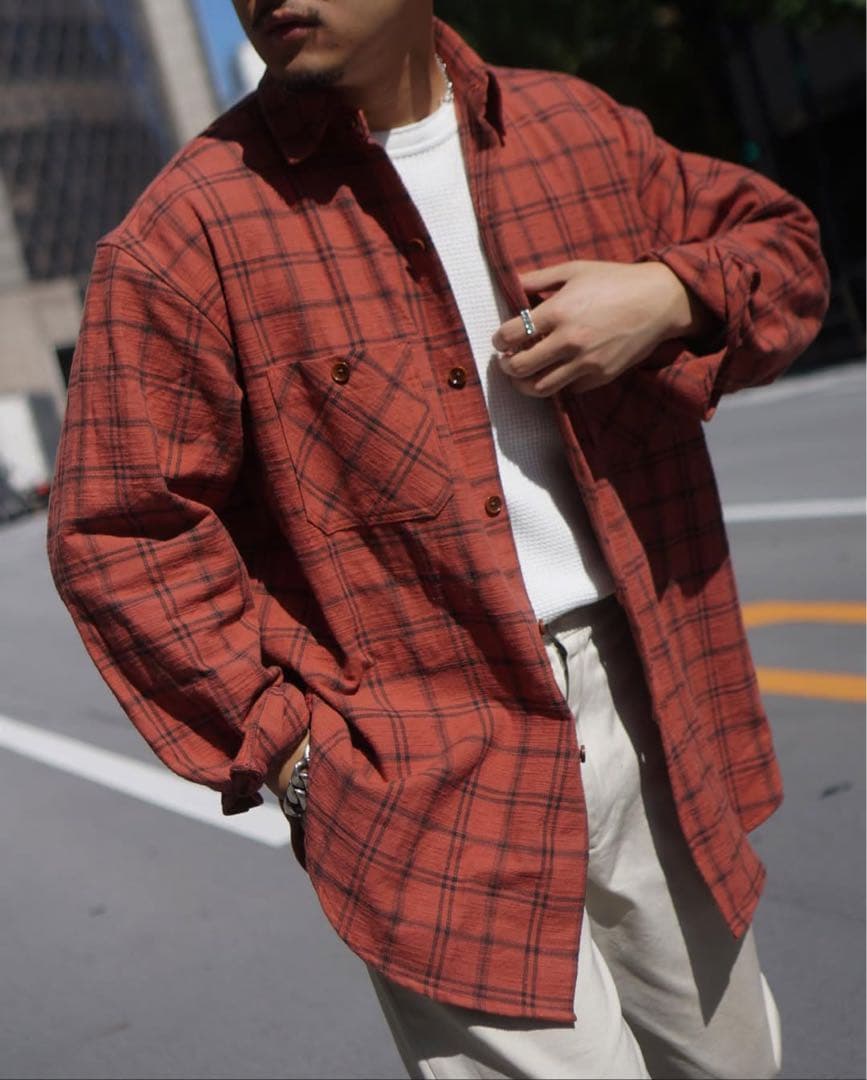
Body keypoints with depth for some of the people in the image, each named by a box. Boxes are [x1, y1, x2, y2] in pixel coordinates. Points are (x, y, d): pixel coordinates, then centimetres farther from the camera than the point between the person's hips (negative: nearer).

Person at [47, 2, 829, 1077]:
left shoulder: (580, 130, 6)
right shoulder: (190, 231, -8)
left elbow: (778, 241, 18)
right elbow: (120, 534, -8)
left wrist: (670, 297, -5)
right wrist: (286, 739, -12)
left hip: (655, 715, 6)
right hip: (434, 782, -5)